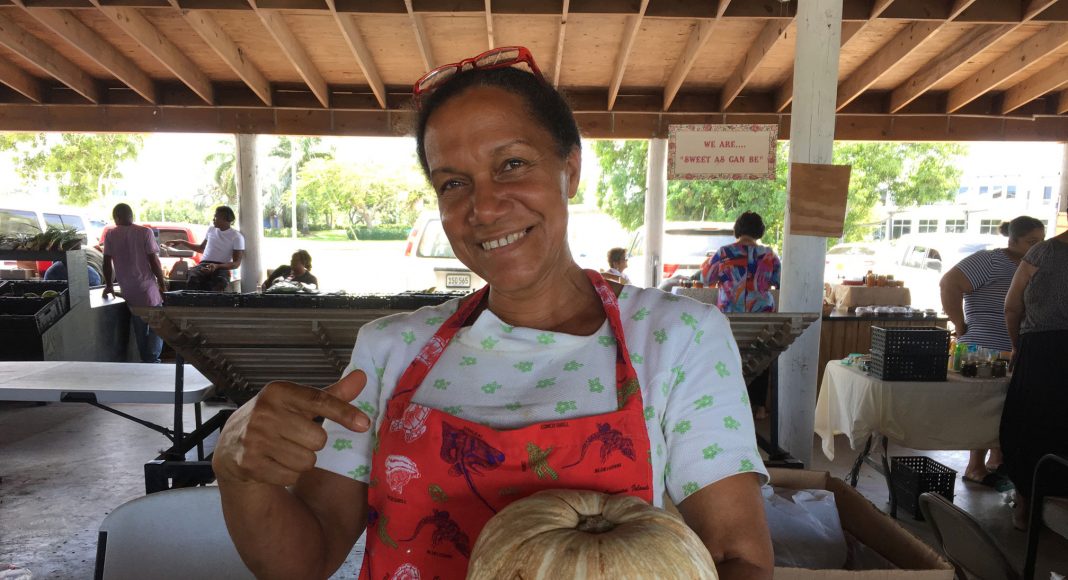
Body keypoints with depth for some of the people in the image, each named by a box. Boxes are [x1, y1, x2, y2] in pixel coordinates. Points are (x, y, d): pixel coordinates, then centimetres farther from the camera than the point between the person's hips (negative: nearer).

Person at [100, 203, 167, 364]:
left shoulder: (110, 236, -1)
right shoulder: (145, 232, -10)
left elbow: (107, 263, 2)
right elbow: (154, 261, -11)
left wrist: (109, 285, 17)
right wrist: (162, 283, 0)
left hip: (129, 293, 4)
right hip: (148, 289, -3)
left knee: (140, 329, 17)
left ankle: (145, 360, 23)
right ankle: (153, 359, -2)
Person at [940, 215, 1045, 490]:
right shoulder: (990, 261, -11)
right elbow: (949, 284, -21)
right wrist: (960, 325, -17)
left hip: (1016, 356, 8)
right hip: (985, 353, -8)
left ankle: (996, 462, 25)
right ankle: (976, 468, 8)